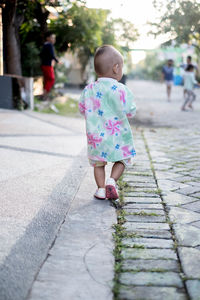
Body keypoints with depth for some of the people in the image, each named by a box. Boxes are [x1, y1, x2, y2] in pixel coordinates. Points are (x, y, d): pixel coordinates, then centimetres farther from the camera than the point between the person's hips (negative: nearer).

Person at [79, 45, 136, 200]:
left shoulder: (89, 90, -2)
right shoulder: (121, 90, -13)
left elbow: (82, 109, 7)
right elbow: (129, 111, -9)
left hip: (96, 135, 3)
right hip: (118, 135, -3)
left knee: (98, 163, 17)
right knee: (121, 160, 16)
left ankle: (101, 188, 12)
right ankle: (112, 181, -3)